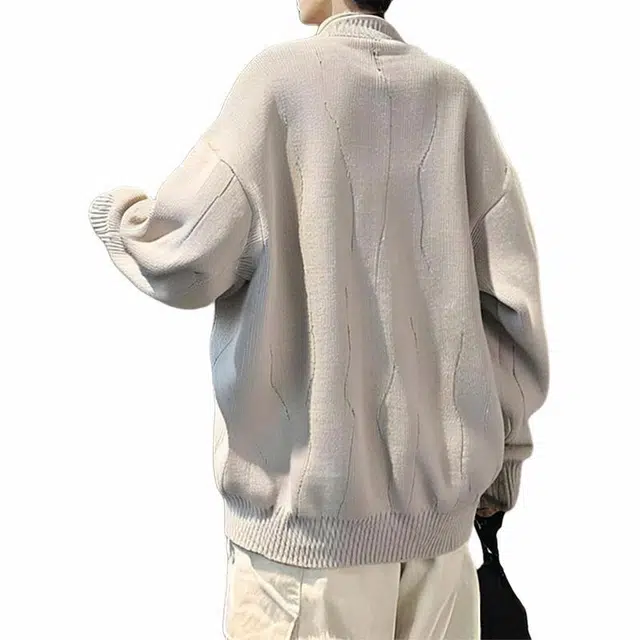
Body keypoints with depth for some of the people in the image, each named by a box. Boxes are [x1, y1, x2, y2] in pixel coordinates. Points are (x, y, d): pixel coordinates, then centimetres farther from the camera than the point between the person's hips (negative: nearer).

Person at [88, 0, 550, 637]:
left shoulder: (284, 75, -6)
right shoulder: (452, 92, 5)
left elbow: (186, 259, -10)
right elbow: (510, 293, 2)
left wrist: (115, 212, 11)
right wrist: (503, 452, 11)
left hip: (312, 497, -4)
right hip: (439, 490, 4)